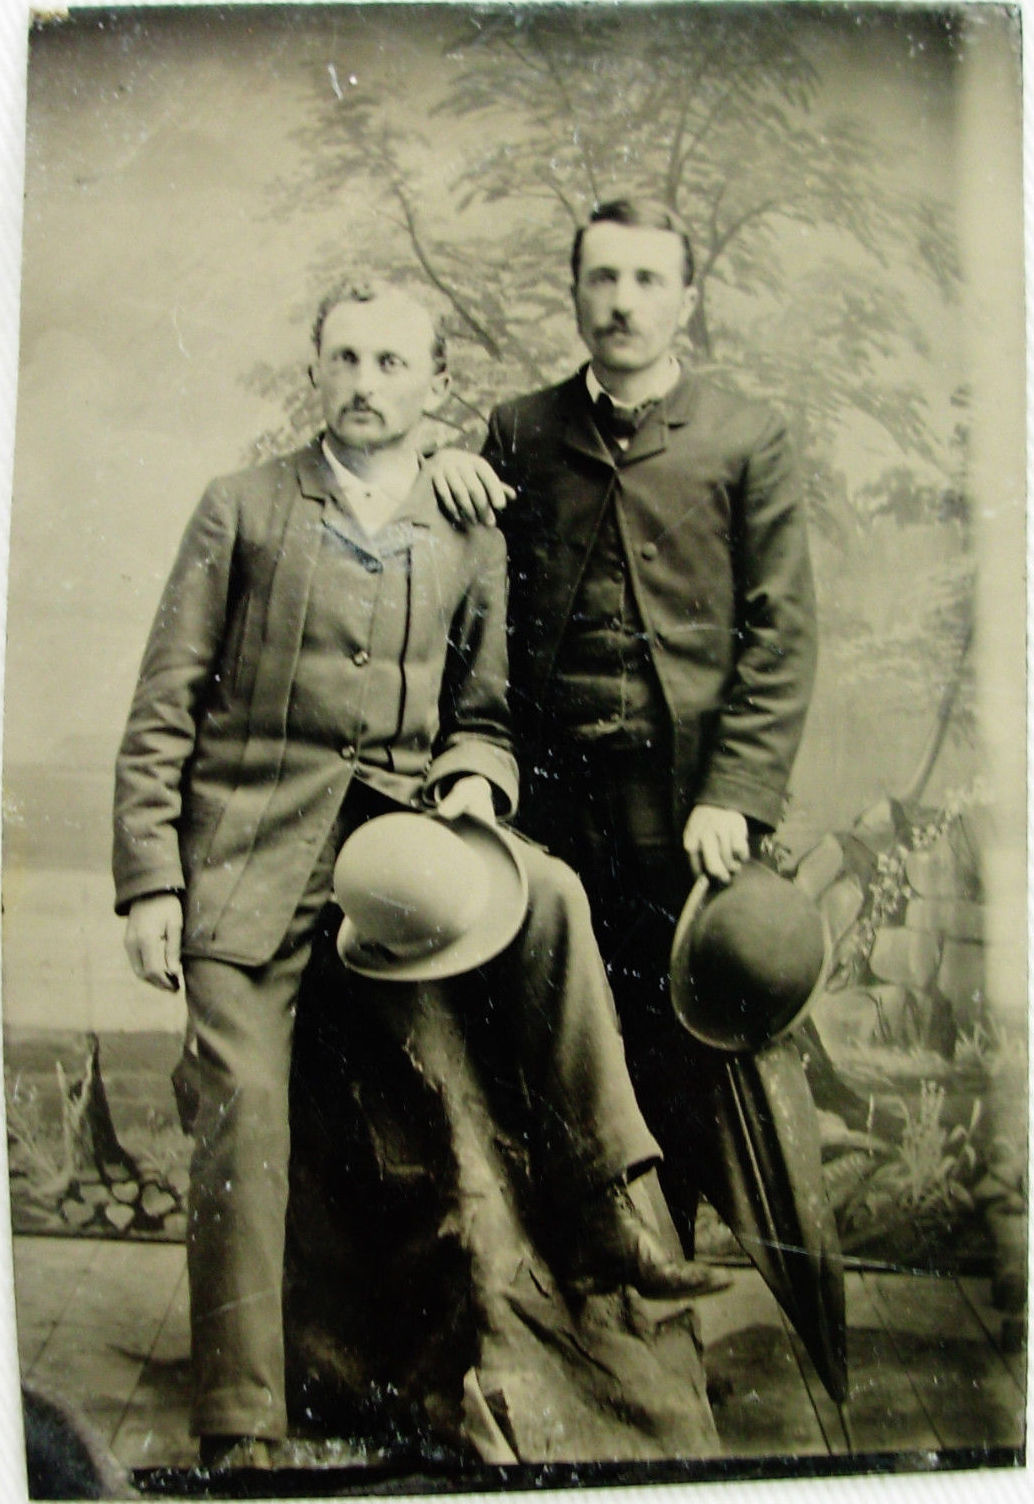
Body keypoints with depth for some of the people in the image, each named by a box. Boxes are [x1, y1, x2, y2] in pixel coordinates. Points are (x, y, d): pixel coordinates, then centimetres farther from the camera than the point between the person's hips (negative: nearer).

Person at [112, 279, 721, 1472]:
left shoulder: (468, 542, 14)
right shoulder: (241, 510, 7)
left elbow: (481, 715, 16)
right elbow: (163, 711, 3)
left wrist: (473, 780, -8)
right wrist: (150, 880, -5)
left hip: (398, 827, 2)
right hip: (253, 849, -1)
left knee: (547, 891, -26)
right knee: (243, 1103, -11)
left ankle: (601, 1215, -14)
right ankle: (235, 1429, 5)